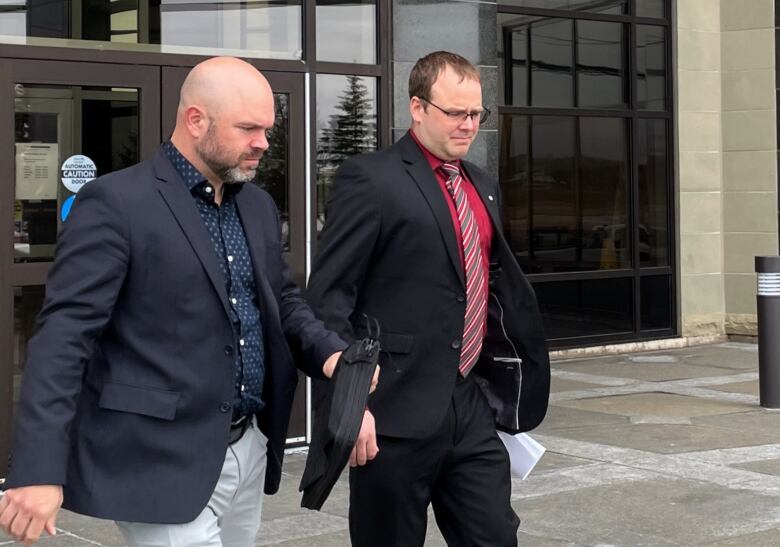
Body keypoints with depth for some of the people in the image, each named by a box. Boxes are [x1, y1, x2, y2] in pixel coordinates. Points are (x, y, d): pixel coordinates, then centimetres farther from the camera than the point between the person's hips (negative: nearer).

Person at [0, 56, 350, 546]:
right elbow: (65, 334, -17)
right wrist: (40, 469, -24)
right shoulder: (116, 203, -12)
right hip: (163, 464, -7)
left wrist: (329, 352, 0)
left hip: (250, 449, 8)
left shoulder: (258, 205, 12)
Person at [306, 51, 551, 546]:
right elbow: (327, 300, -13)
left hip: (472, 404, 7)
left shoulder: (483, 187, 14)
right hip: (397, 410, -6)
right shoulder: (370, 180, -9)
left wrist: (498, 382, 19)